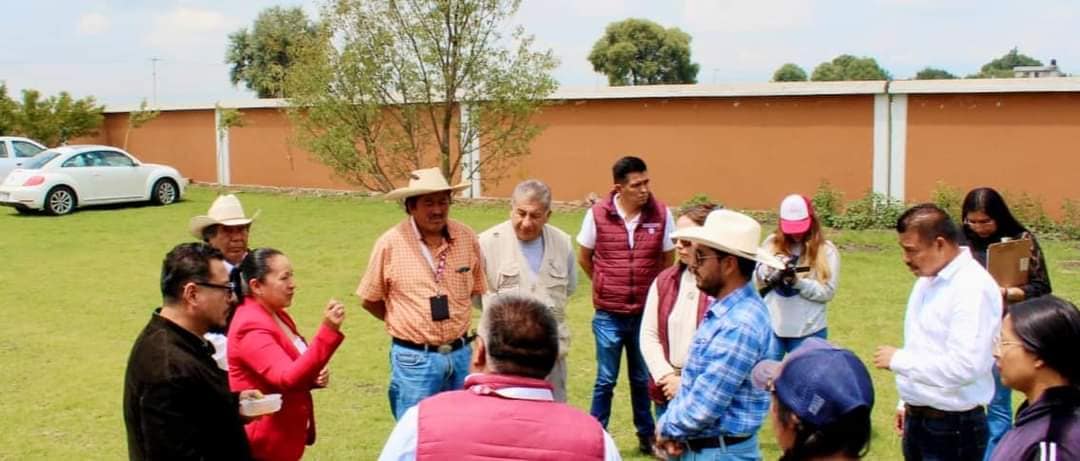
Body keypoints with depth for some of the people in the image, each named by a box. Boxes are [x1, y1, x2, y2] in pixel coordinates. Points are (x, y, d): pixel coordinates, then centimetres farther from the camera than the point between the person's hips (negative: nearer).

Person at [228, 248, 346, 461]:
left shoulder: (278, 316, 9)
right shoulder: (251, 327, -21)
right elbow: (288, 378, -32)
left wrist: (314, 377, -2)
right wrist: (328, 330, -41)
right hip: (263, 443, -9)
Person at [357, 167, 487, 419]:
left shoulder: (467, 237, -4)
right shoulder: (390, 243, -11)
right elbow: (369, 300, 2)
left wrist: (453, 321, 7)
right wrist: (403, 324, 7)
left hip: (460, 354, 3)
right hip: (415, 359, -3)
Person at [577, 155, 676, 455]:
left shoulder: (661, 214, -7)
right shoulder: (597, 214, -9)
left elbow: (668, 260, 7)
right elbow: (584, 258, 6)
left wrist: (652, 292, 12)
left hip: (647, 314, 1)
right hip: (608, 315, -1)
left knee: (643, 379, 15)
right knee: (605, 380, 10)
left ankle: (647, 435, 30)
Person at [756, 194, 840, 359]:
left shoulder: (826, 250, -3)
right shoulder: (771, 243, 4)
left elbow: (827, 291, -8)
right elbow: (756, 279, 5)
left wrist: (798, 282, -21)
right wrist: (771, 268, -15)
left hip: (807, 332, -2)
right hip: (770, 327, 2)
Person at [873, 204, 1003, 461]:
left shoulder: (973, 288, -21)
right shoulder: (927, 279, 8)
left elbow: (964, 366, -28)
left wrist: (898, 359, -19)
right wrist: (907, 402, 16)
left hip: (953, 426, -8)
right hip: (918, 417, 8)